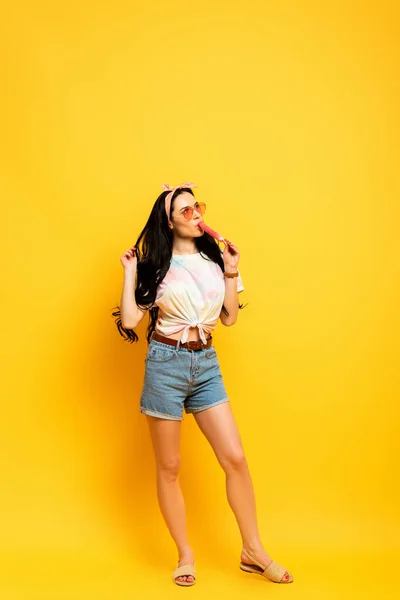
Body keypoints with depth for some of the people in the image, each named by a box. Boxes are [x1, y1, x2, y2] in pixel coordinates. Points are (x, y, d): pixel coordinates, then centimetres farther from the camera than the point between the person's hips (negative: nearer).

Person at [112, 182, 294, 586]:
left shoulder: (214, 259, 7)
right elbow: (129, 321, -9)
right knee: (169, 467, 5)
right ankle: (185, 555, 22)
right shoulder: (155, 265, -3)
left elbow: (229, 318, 8)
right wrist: (130, 274, -10)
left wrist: (232, 272, 1)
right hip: (166, 363, -3)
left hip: (206, 364, 3)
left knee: (235, 458, 0)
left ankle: (253, 551, 15)